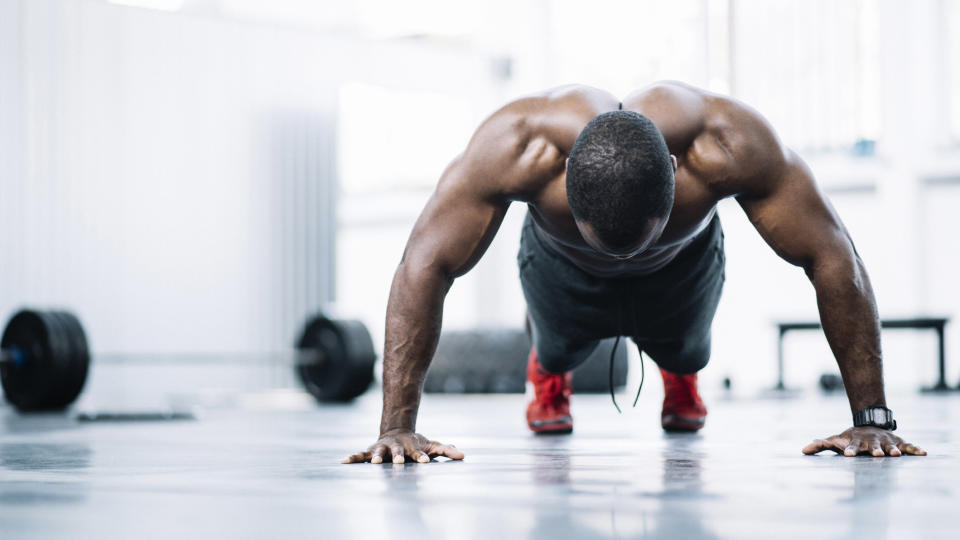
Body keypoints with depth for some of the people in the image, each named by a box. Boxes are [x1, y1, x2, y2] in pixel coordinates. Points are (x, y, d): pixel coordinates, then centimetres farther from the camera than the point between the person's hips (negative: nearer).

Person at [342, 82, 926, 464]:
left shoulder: (731, 143, -46)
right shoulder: (515, 146, -47)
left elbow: (833, 259, -37)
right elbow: (425, 265, -41)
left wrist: (872, 419, -38)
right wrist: (398, 425, -45)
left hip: (683, 264, 1)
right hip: (562, 266, 0)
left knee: (686, 352, 25)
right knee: (560, 349, 23)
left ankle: (681, 374, 61)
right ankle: (547, 371, 59)